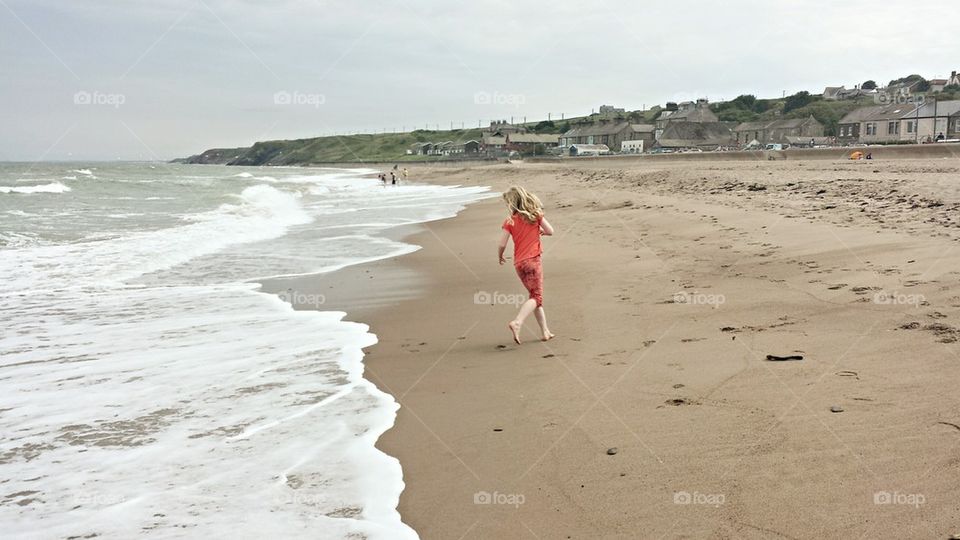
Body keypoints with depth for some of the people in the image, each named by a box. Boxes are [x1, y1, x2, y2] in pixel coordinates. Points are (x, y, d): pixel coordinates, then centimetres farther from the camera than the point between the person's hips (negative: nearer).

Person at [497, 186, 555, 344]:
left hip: (518, 263, 3)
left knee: (535, 295, 14)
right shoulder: (536, 215, 1)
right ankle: (517, 322, -28)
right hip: (533, 260, -3)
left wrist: (500, 257, 15)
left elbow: (502, 244, -5)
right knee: (536, 296, -5)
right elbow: (550, 231, 2)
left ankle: (545, 331, 15)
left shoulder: (510, 221, 0)